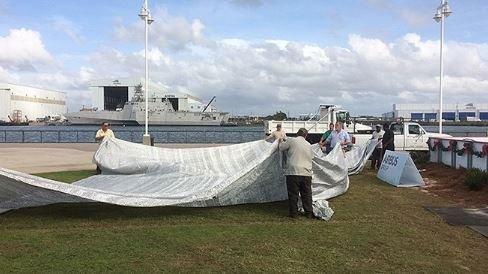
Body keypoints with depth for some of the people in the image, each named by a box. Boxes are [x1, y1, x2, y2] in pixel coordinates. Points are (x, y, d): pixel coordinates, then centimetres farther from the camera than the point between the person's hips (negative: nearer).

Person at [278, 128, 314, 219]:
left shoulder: (291, 140, -2)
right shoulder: (309, 145, 13)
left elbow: (281, 148, 8)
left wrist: (281, 141, 30)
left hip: (293, 172, -4)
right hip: (306, 173, 4)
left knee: (293, 194, 5)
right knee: (307, 194, 12)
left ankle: (293, 213, 11)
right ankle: (309, 213, 18)